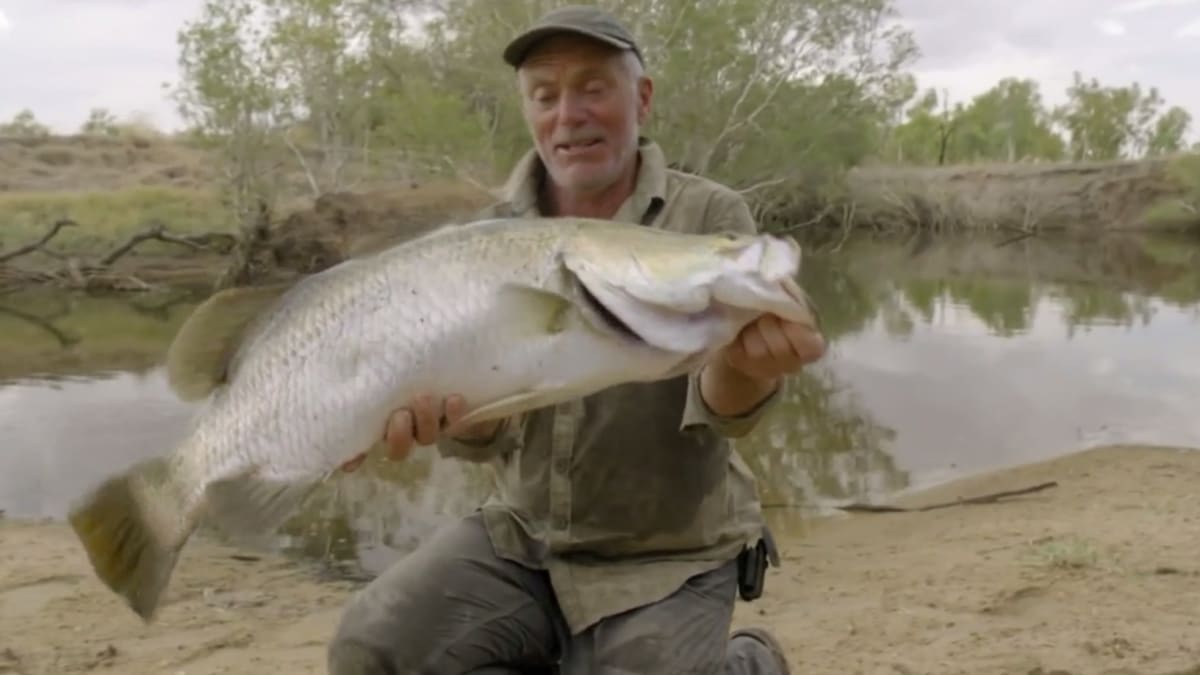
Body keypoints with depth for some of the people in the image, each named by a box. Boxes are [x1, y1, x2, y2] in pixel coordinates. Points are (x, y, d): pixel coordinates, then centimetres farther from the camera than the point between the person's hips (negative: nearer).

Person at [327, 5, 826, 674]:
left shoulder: (710, 217, -10)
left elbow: (721, 409, -20)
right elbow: (478, 434, -8)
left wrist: (744, 366, -45)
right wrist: (436, 401, -33)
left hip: (666, 556, -3)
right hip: (523, 535, 3)